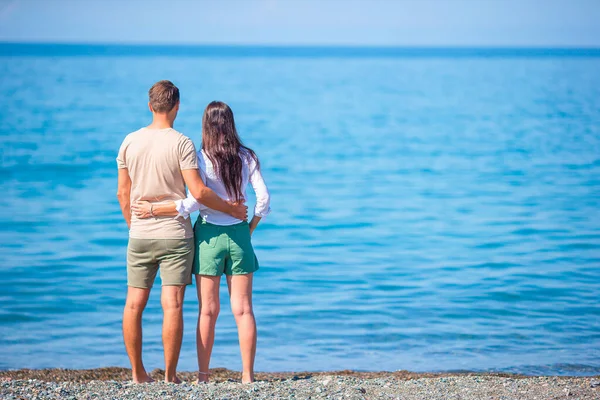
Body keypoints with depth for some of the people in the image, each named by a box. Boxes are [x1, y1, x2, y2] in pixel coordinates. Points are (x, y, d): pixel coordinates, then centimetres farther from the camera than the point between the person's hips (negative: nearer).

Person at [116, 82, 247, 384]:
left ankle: (137, 372, 13)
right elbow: (198, 192, -15)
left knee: (134, 304, 9)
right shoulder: (181, 144, -9)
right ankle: (169, 375, 1)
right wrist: (232, 209, -2)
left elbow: (123, 194, 8)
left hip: (140, 235, 3)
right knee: (172, 305, -1)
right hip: (175, 235, -3)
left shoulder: (130, 142, 3)